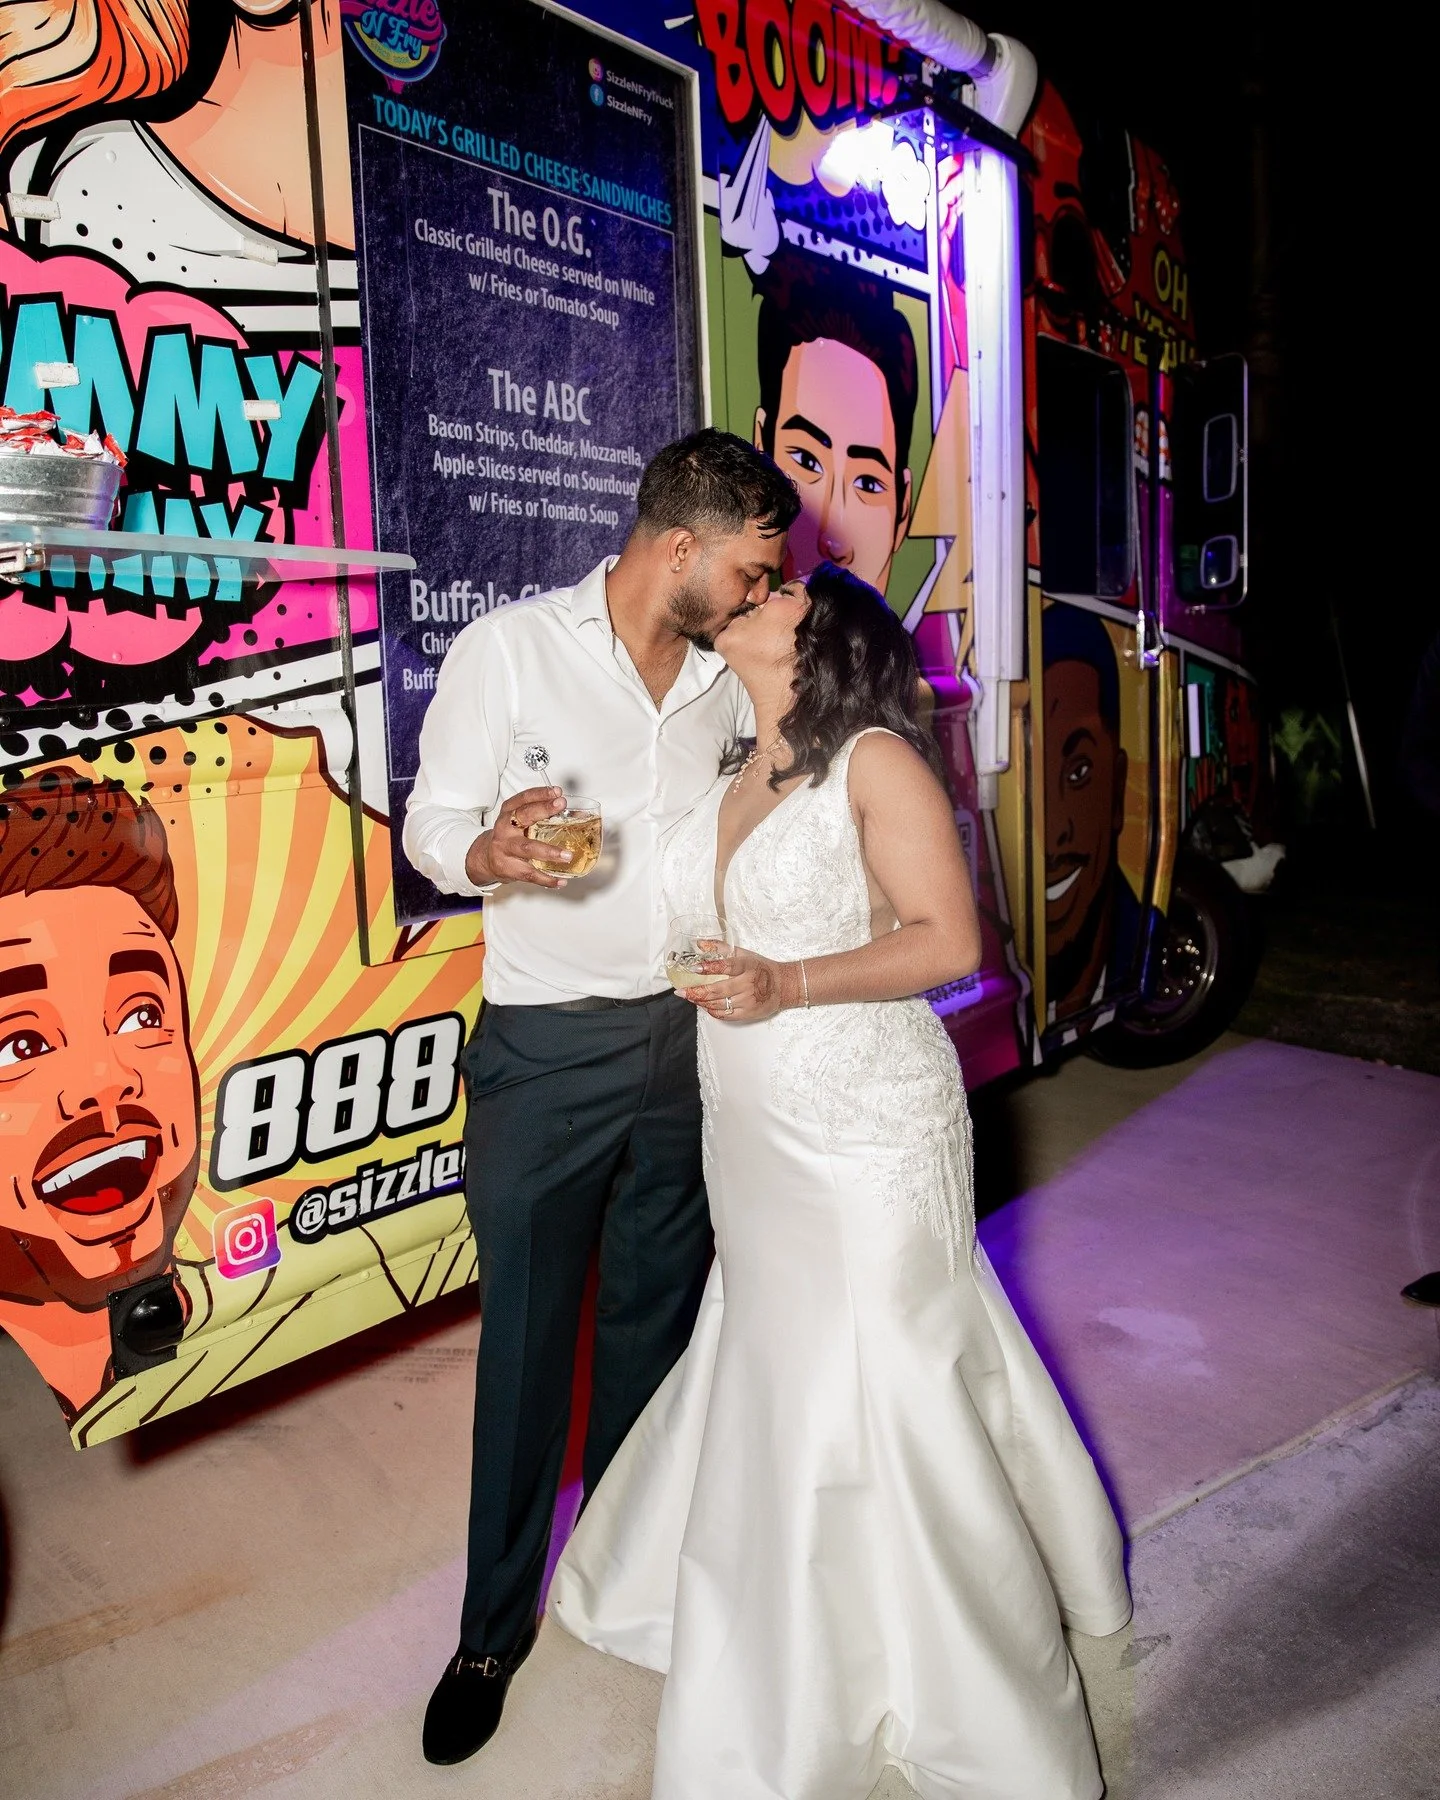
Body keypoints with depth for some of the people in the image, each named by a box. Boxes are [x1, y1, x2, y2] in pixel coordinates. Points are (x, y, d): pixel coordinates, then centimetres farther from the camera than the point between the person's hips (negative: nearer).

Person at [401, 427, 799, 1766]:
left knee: (655, 1319, 17)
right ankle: (494, 1629, 27)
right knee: (526, 1341, 6)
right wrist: (490, 853, -30)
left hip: (688, 1040, 5)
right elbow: (430, 821, -9)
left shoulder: (727, 674, 8)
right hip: (548, 1053, -4)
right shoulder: (507, 649, -8)